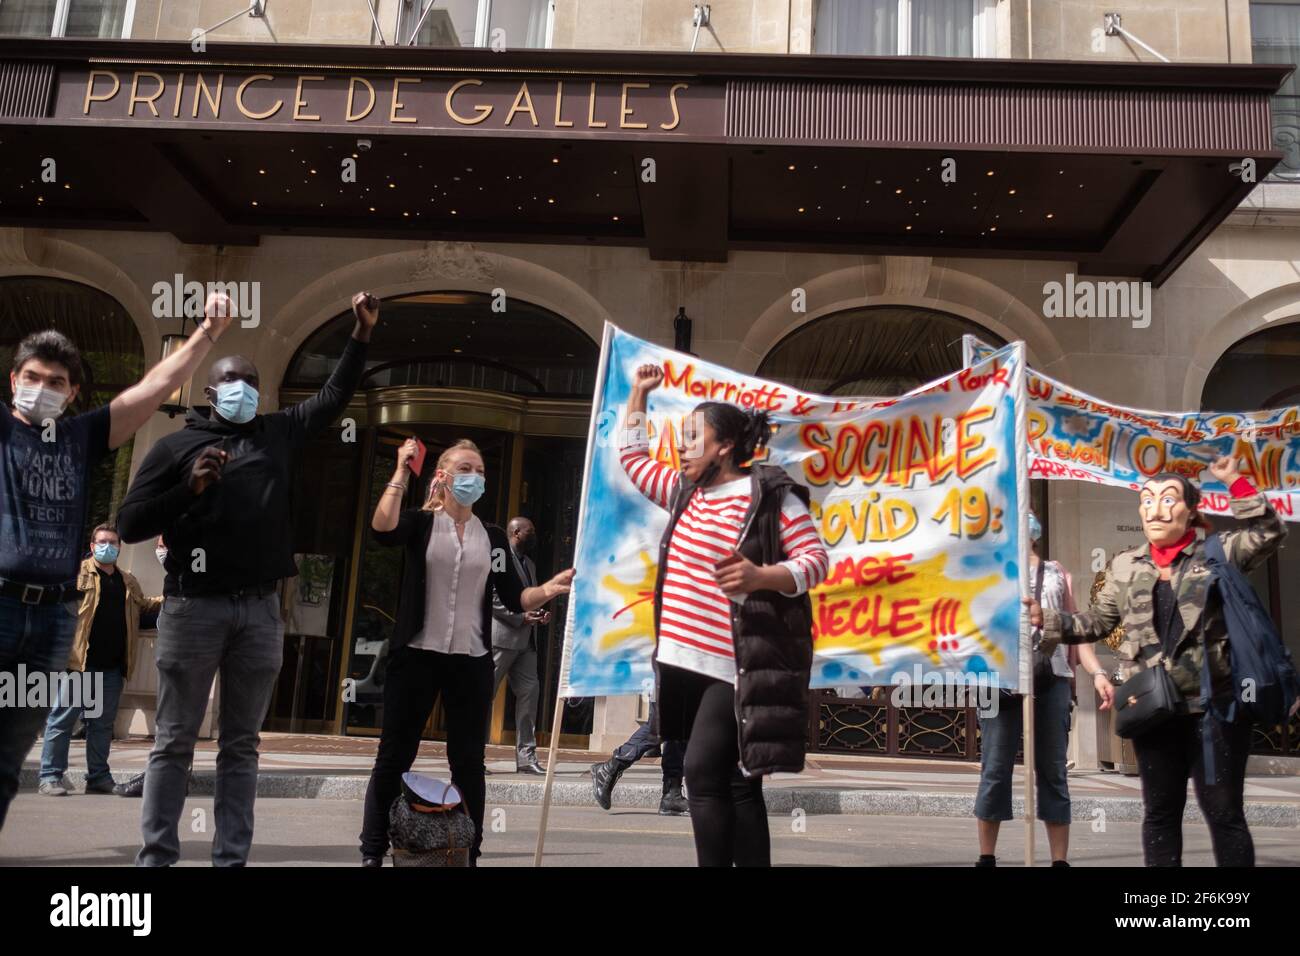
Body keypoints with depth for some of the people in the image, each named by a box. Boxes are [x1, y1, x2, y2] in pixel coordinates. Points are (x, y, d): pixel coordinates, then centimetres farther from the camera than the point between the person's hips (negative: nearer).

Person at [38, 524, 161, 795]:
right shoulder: (77, 572, 2)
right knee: (62, 719, -1)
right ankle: (50, 776, 5)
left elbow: (144, 607, 25)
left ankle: (98, 777, 18)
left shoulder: (129, 582, 19)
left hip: (113, 668, 5)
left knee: (103, 723, 11)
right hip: (79, 662, -5)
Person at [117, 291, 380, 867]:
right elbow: (130, 525, 1)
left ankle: (232, 859, 13)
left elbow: (334, 397, 22)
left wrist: (362, 335, 16)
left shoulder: (278, 433, 14)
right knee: (174, 742, 2)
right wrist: (189, 488, -11)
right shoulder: (176, 445, 5)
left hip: (261, 609, 3)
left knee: (241, 744, 7)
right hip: (193, 607, -3)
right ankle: (156, 858, 9)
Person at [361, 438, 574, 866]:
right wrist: (402, 471, -15)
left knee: (468, 762, 7)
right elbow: (383, 528, -21)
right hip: (416, 656, -2)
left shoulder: (493, 537, 11)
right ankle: (372, 852, 13)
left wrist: (549, 590, -15)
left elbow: (515, 598, 4)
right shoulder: (420, 523, 3)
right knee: (394, 756, 2)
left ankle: (469, 854, 18)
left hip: (471, 662, 3)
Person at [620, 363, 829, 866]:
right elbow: (633, 457, 29)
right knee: (731, 782, 10)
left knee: (704, 772, -15)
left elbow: (816, 559, -13)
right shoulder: (685, 491, 15)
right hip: (688, 662, 8)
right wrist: (638, 394, 27)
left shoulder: (771, 494, -8)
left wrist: (761, 577, -29)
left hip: (738, 666, -8)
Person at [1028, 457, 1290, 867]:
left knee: (1224, 812, 3)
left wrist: (1235, 482, -16)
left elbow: (1270, 532, -11)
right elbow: (1096, 622, 13)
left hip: (1215, 704, -3)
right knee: (1160, 811, 13)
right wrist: (1046, 618, 0)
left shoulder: (1219, 551, 2)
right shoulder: (1124, 565, 9)